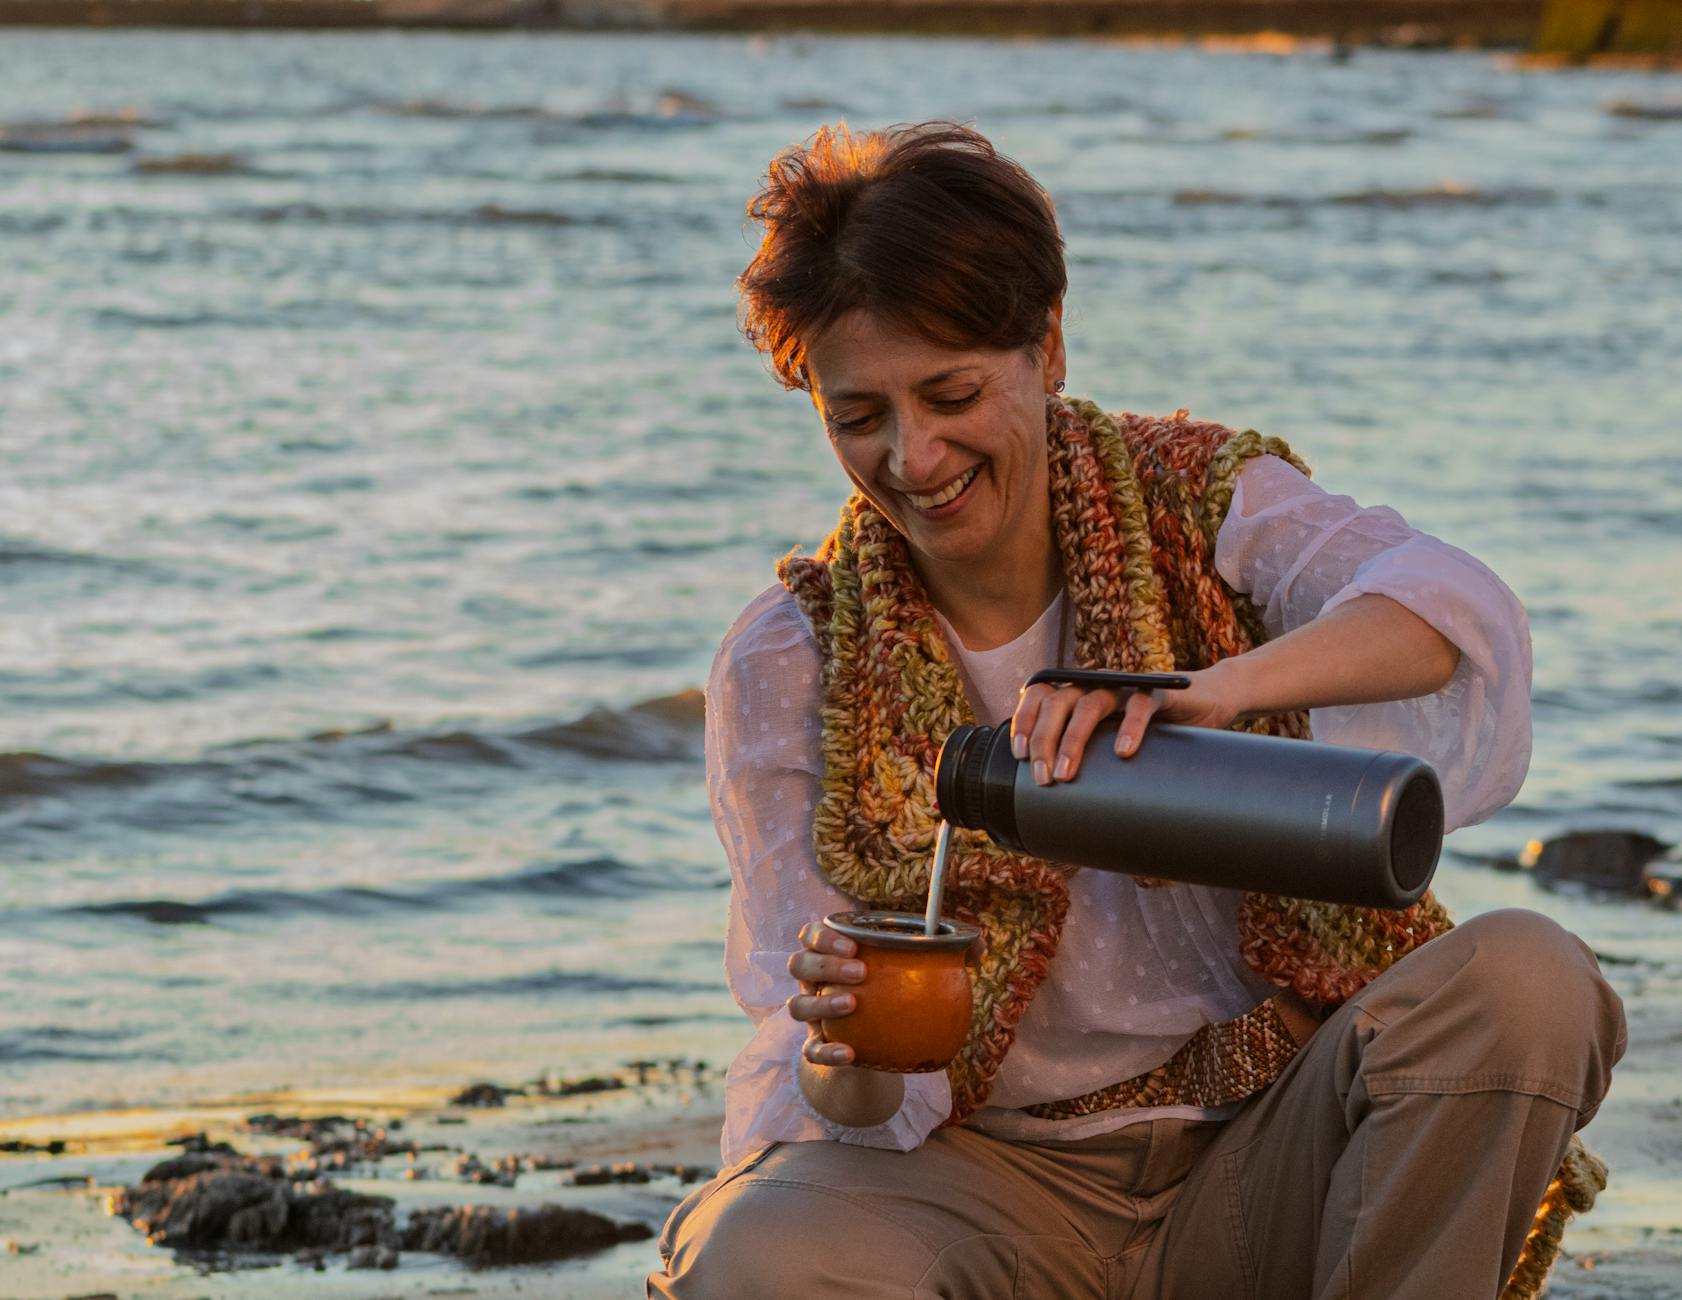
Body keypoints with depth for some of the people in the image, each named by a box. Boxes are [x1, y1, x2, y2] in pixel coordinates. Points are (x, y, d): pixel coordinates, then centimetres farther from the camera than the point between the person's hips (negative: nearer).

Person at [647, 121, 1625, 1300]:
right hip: (998, 1181, -1)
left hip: (1259, 1156, 1)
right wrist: (848, 1072, -32)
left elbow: (1461, 609, -25)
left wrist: (1207, 690, -43)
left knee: (1521, 977, -28)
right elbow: (851, 1094, -7)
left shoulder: (1204, 505, -2)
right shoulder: (789, 671, -2)